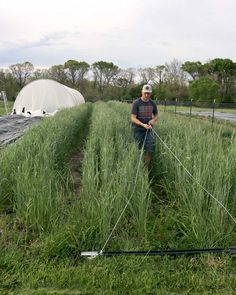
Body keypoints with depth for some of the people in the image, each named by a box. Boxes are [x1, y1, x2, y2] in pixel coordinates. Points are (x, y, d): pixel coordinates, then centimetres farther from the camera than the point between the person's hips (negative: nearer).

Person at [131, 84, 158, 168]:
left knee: (149, 150, -7)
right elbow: (133, 118, -13)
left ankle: (146, 168, 2)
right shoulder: (136, 103, -9)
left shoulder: (152, 103, 3)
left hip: (148, 130, 3)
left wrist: (153, 120, -6)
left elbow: (156, 115, 18)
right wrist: (143, 125, -27)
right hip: (138, 130, -3)